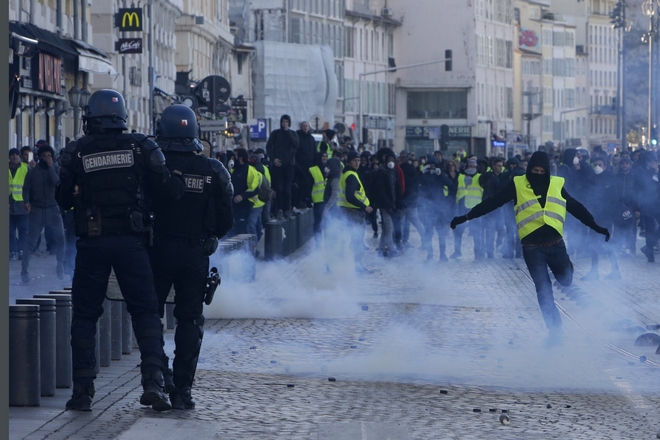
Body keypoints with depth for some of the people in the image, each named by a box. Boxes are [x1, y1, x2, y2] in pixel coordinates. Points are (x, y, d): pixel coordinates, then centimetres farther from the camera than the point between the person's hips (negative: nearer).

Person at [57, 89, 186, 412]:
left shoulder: (75, 153, -1)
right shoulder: (141, 147, 0)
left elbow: (63, 201, 5)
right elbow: (168, 188, -5)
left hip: (91, 243, 0)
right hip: (131, 241, 0)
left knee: (84, 315, 9)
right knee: (145, 311, 9)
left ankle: (82, 390, 6)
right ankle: (153, 382, -5)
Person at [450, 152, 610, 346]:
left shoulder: (557, 185, 6)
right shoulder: (517, 185, -1)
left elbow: (576, 207, 15)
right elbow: (492, 202, -1)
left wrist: (596, 227, 17)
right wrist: (467, 217, -6)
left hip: (555, 244, 2)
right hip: (532, 247, -2)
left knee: (566, 280, 4)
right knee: (543, 288, -5)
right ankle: (555, 330, 2)